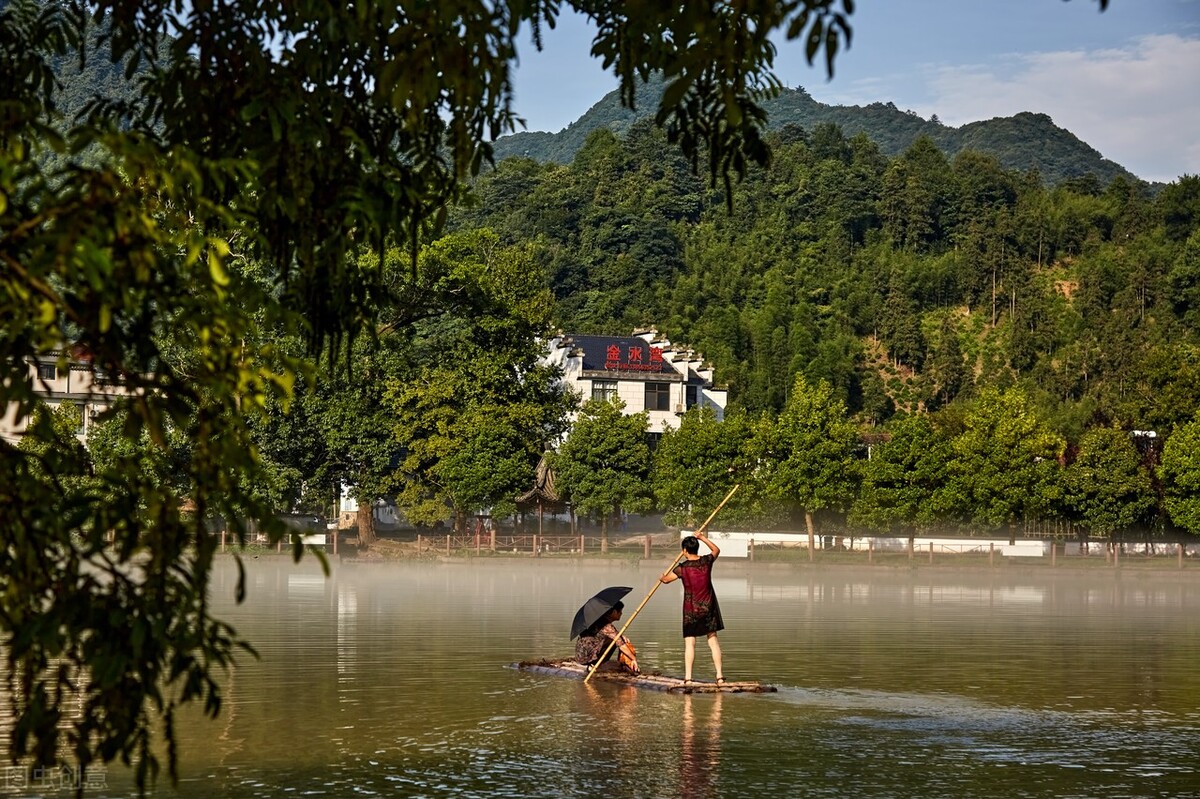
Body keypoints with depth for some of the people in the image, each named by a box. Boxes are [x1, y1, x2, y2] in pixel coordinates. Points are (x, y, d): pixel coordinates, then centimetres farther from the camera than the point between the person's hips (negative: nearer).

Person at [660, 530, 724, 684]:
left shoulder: (682, 568, -12)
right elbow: (716, 550, 19)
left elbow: (666, 579, 4)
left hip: (691, 609, -3)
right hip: (708, 607, 3)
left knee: (689, 643, 1)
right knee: (713, 640, 9)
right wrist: (703, 538, 25)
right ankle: (720, 676, 8)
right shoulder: (706, 561, -4)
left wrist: (661, 578, 28)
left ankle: (688, 677, -4)